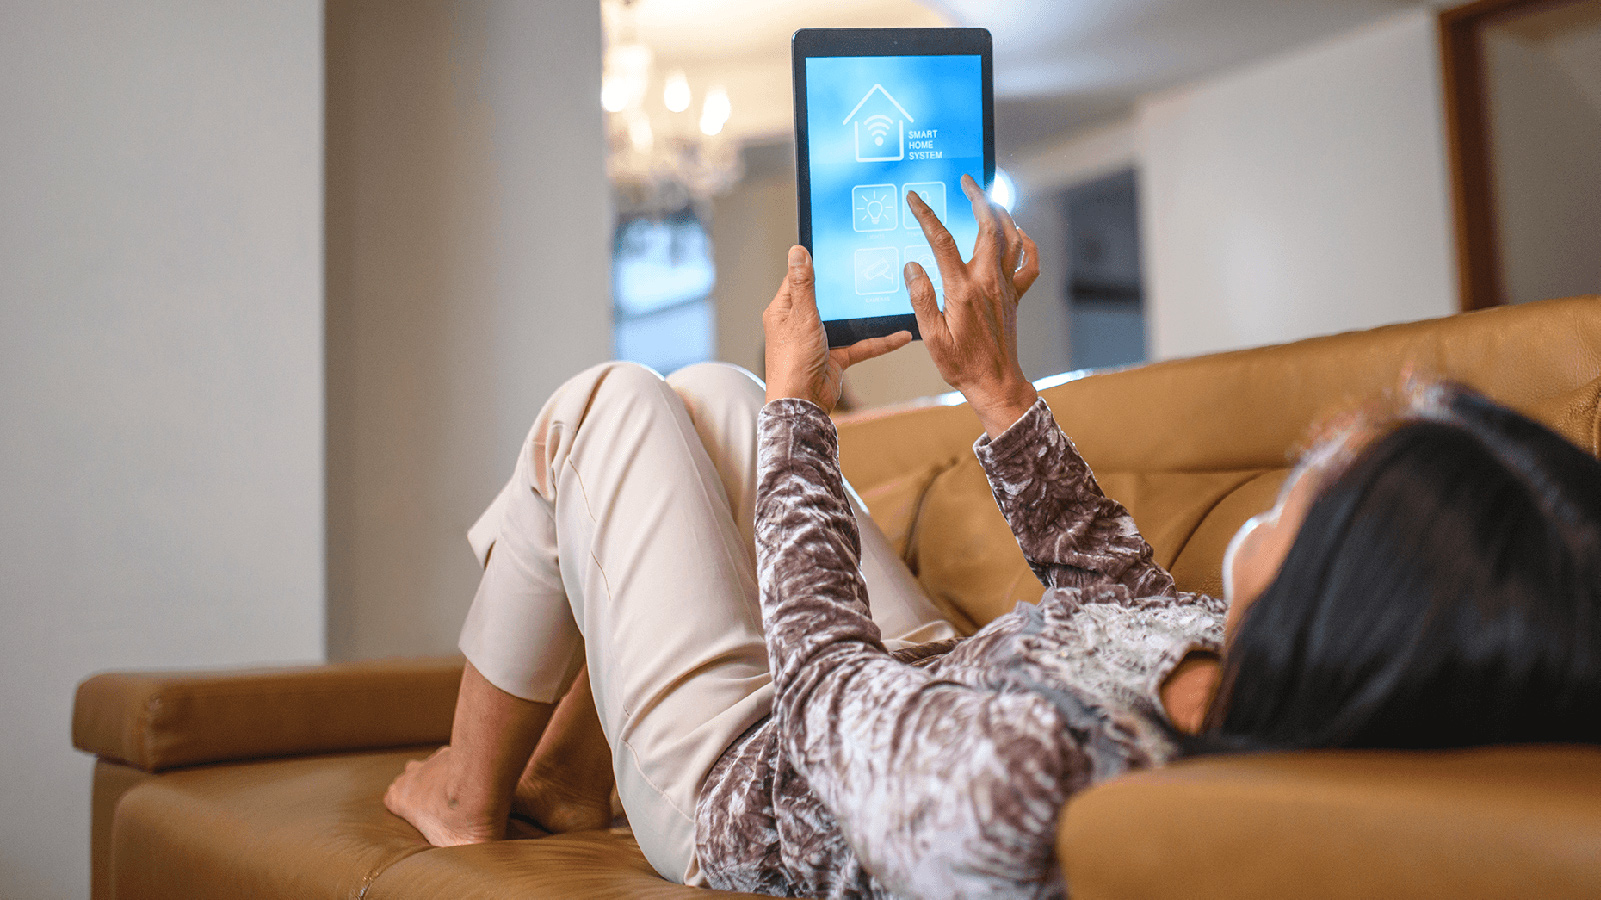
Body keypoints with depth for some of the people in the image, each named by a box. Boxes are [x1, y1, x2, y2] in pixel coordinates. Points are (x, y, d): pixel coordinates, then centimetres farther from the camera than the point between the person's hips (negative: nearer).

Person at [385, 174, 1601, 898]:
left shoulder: (1011, 780, -47)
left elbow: (819, 669, -25)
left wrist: (797, 403, -12)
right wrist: (995, 381, -3)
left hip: (744, 787, -6)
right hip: (916, 700, 6)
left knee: (605, 406, 1)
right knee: (710, 394, 13)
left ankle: (466, 795, 25)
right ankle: (561, 771, 32)